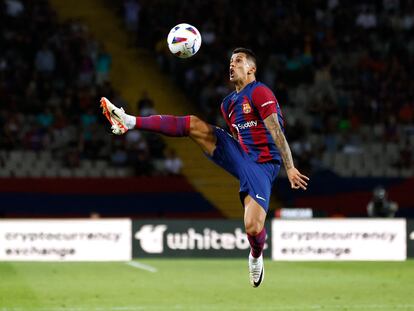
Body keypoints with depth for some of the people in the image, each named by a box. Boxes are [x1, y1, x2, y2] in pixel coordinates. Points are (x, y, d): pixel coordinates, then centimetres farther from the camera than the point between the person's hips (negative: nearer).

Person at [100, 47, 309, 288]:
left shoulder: (260, 92, -8)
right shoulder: (229, 102, 17)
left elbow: (276, 131, -14)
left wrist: (290, 168, -20)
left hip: (261, 165, -7)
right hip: (238, 156, 7)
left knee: (252, 227, -21)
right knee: (194, 124, -6)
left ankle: (257, 256, 15)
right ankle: (130, 122, -11)